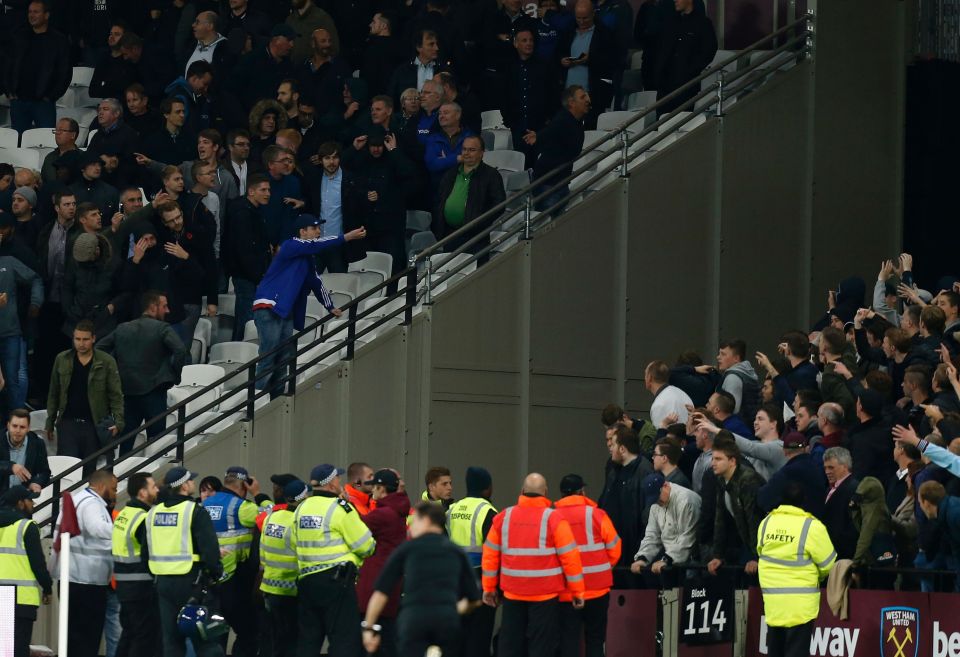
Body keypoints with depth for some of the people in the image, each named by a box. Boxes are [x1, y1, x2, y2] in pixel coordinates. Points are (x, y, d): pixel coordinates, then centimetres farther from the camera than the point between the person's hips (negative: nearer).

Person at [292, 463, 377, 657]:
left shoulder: (301, 509, 9)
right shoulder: (340, 508, -11)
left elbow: (295, 544, 15)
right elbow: (365, 545, -9)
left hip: (307, 579, 7)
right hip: (337, 581, -7)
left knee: (308, 637, 13)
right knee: (344, 639, -4)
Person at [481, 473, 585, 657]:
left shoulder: (503, 517, 1)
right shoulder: (553, 519, -9)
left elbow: (490, 555, 5)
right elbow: (570, 557, -9)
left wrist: (489, 588, 14)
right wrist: (577, 591, 0)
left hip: (513, 593, 3)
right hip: (545, 594, -3)